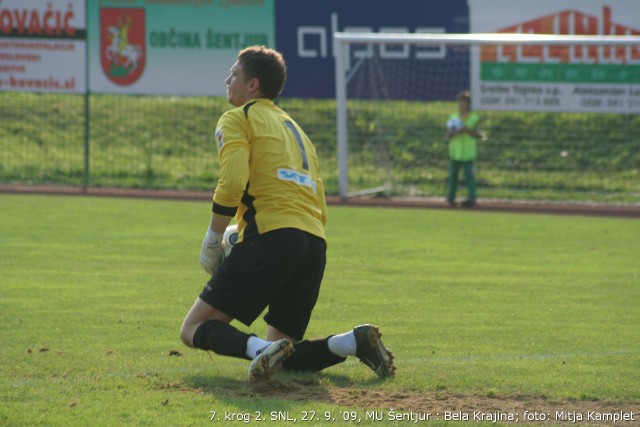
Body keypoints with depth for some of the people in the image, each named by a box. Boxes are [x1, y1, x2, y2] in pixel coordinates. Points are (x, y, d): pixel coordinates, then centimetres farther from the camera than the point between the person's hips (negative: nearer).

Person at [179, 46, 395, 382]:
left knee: (194, 329, -3)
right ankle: (353, 342, -11)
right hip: (315, 244, 7)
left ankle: (259, 348, -31)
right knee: (283, 358, 13)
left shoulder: (237, 119, 7)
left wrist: (212, 241, -1)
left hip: (272, 237, -7)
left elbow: (232, 184, -12)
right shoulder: (294, 128, 31)